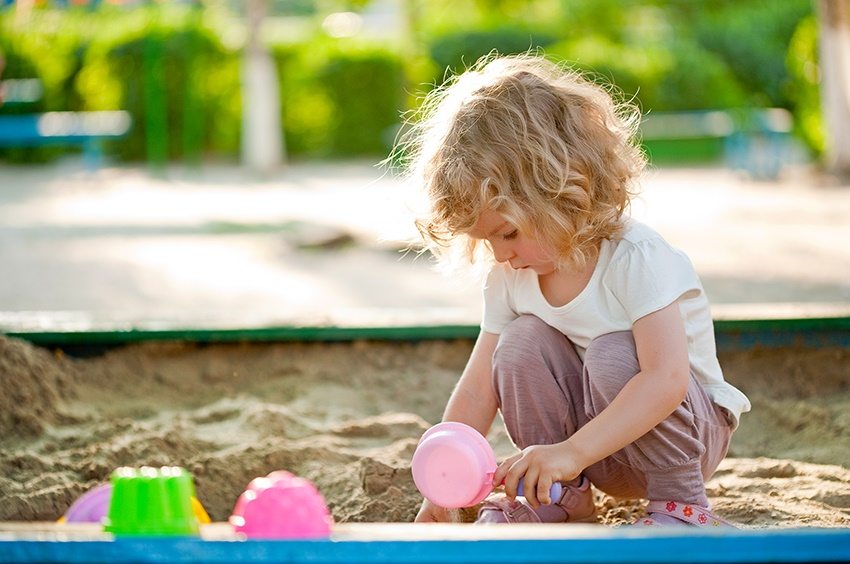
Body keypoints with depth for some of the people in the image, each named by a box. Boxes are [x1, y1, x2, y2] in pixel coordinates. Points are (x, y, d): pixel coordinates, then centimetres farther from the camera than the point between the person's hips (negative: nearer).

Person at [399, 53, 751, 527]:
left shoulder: (636, 259, -27)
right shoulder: (509, 278, -6)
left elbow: (666, 379, -38)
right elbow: (478, 390, -5)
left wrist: (572, 451, -45)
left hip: (687, 429, -5)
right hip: (593, 451, 5)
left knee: (614, 355, -33)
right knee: (522, 341, -18)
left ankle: (681, 504, -16)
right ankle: (563, 501, -6)